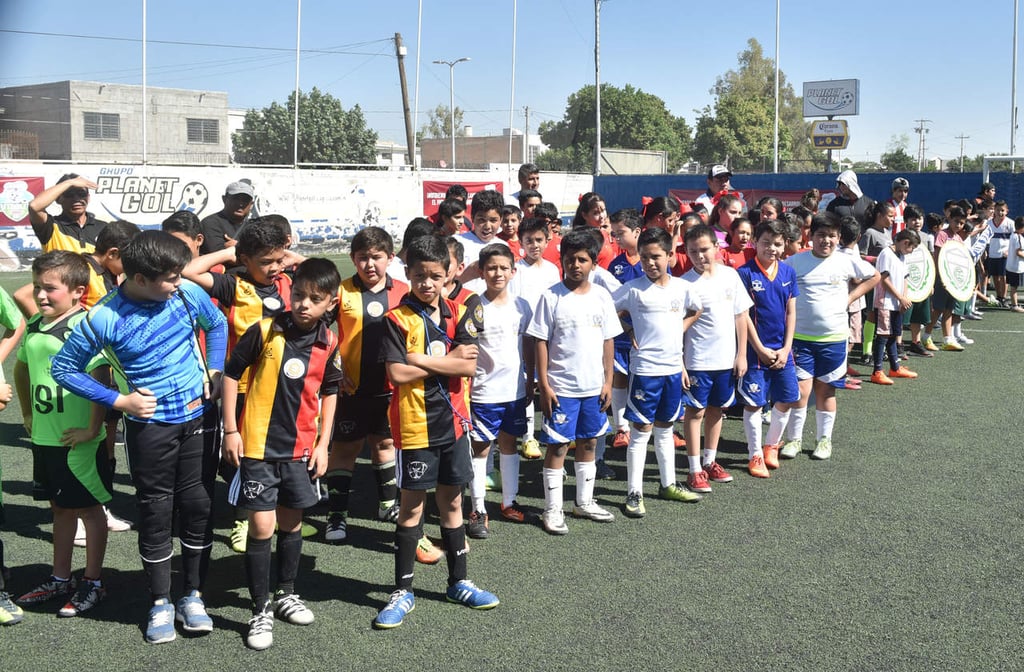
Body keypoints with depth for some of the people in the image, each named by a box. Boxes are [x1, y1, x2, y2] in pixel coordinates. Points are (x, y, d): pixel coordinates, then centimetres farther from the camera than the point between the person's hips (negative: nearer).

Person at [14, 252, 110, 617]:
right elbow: (22, 370, 23)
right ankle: (60, 579, 31)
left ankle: (93, 584, 18)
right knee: (60, 507, 18)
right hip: (45, 439, 7)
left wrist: (93, 430, -21)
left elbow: (101, 380, -23)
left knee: (89, 508, 6)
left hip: (79, 441, -7)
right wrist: (28, 414, 18)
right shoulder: (34, 327, 7)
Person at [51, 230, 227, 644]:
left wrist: (214, 372, 0)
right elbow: (64, 368, -5)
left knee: (198, 505, 8)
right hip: (149, 425, -2)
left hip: (200, 416, 2)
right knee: (156, 512, 6)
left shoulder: (188, 294, -9)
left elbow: (217, 325, 12)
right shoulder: (103, 319, -16)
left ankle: (193, 597, 23)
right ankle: (161, 604, 21)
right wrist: (119, 401, -11)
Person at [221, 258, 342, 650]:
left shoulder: (329, 344, -3)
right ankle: (261, 611, 11)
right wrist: (230, 430, -6)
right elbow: (231, 374, -4)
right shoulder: (264, 331, -13)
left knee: (292, 522, 16)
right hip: (257, 446, -3)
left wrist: (323, 444, 6)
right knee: (261, 526, -2)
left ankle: (286, 595, 36)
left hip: (300, 448, 3)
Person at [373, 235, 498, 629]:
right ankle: (403, 591, 16)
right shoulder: (397, 319, -8)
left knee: (452, 503, 15)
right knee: (411, 507, 4)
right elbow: (397, 373, -18)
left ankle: (458, 582, 29)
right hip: (414, 427, -4)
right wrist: (448, 360, -11)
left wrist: (421, 360, -15)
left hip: (452, 423, 4)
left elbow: (468, 367, -8)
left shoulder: (458, 314, 4)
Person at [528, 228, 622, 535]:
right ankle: (552, 509, 12)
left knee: (589, 443, 14)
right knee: (557, 446, 2)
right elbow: (541, 342, -7)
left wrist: (608, 382, 5)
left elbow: (608, 341, 8)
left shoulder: (601, 296, 4)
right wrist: (544, 385, -11)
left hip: (594, 386, 4)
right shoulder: (552, 296, -8)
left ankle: (584, 501, 29)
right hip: (561, 388, -4)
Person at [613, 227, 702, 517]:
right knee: (641, 430, 0)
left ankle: (668, 485, 29)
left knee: (665, 428, 17)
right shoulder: (633, 289, -9)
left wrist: (680, 329, 7)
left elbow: (695, 311, 21)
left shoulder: (682, 287, 3)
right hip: (644, 369, -4)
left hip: (673, 367, 4)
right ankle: (634, 493, 6)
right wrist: (629, 330, -7)